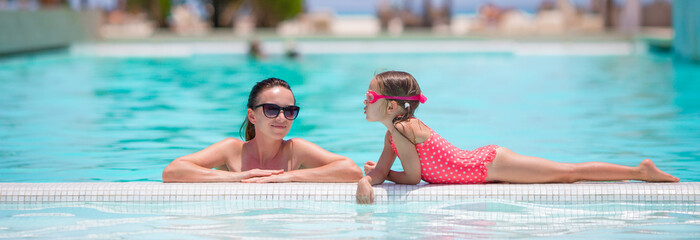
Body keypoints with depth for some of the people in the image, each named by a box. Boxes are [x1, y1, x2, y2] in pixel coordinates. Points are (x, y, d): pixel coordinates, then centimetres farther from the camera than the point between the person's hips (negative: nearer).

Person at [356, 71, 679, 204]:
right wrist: (366, 181, -10)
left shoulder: (402, 129, -19)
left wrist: (381, 172, -4)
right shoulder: (393, 133, 8)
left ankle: (640, 171, 2)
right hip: (486, 165, 8)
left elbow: (413, 177, -18)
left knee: (568, 172, -3)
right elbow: (376, 174, 11)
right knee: (566, 174, 16)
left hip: (491, 165, -8)